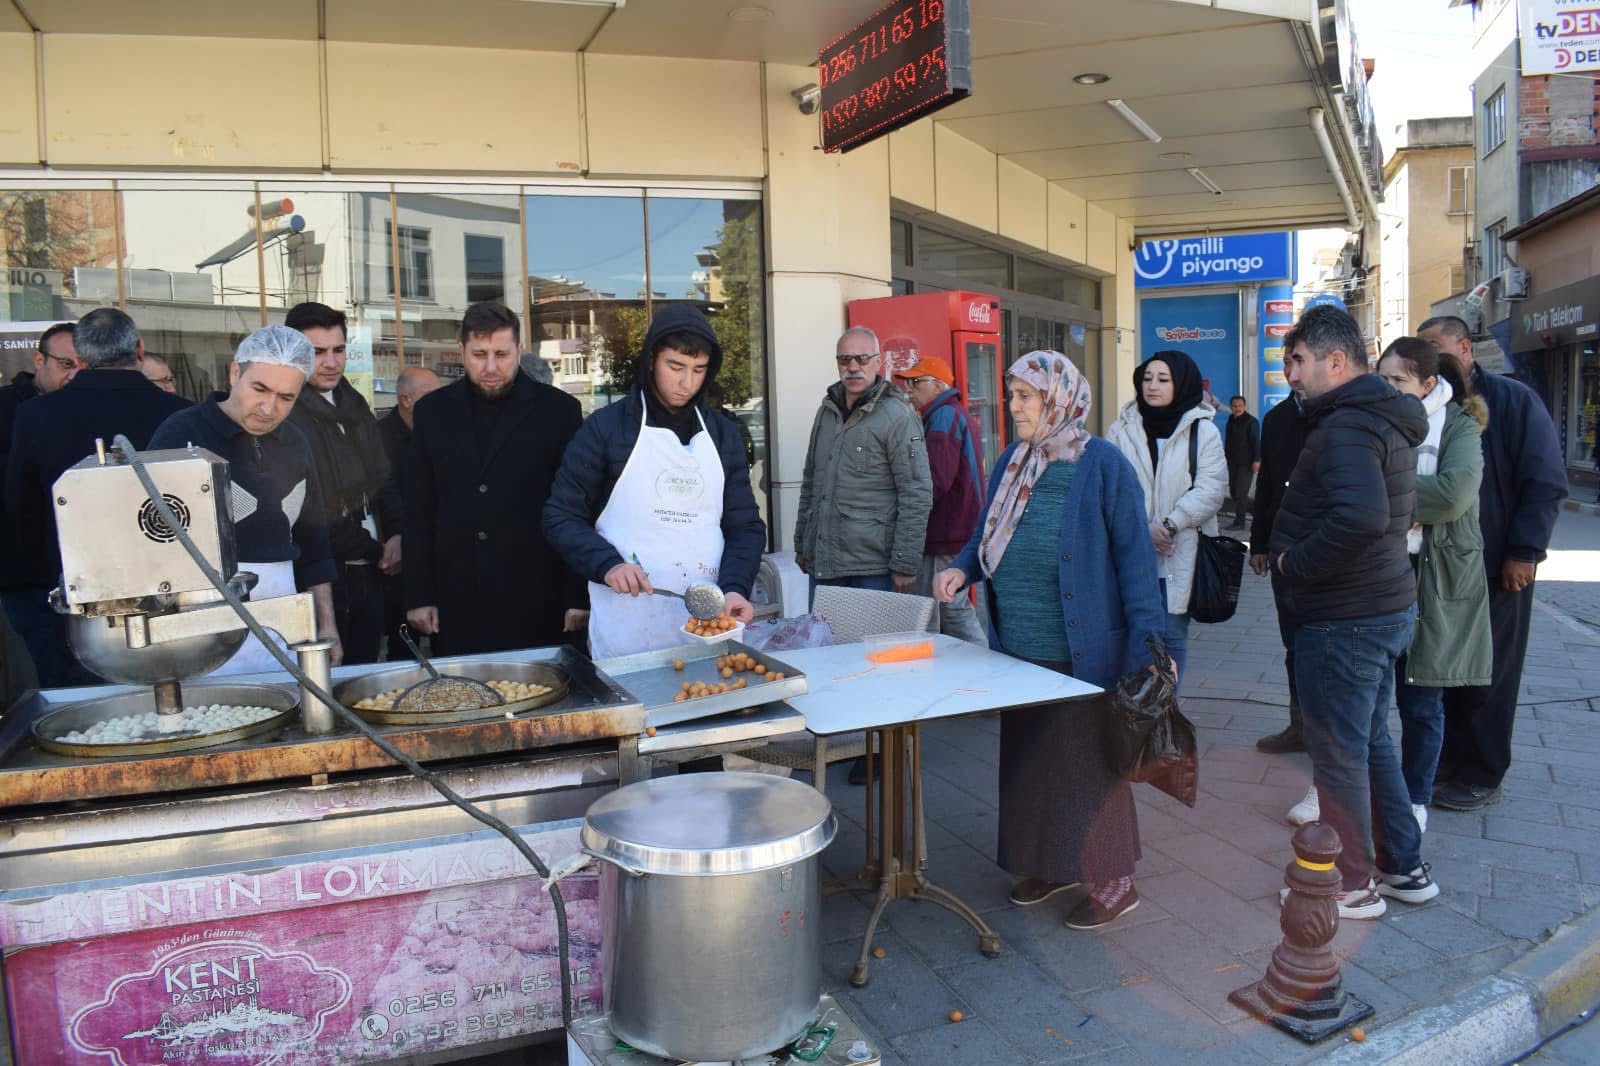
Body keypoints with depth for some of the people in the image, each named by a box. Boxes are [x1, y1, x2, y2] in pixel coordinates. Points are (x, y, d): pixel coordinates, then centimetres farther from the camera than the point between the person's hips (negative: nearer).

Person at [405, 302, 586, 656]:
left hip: (538, 603, -2)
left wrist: (578, 598, -4)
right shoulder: (432, 411, 7)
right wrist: (418, 596, 4)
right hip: (457, 604, 2)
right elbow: (419, 509, 9)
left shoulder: (559, 410, -1)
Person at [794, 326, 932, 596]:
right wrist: (801, 544, 18)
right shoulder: (827, 411, 13)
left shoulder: (897, 416, -8)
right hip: (821, 563, 6)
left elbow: (917, 495, -12)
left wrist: (905, 565, -14)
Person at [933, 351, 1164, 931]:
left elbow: (1134, 555, -12)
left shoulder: (1102, 465, -11)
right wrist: (962, 567, -2)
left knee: (1089, 762, 4)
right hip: (1018, 651, 7)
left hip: (1083, 652, -6)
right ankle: (1049, 864, 33)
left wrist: (1148, 640, -17)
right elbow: (988, 535, 18)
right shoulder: (1009, 465, 8)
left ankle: (1113, 882, 21)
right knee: (1028, 758, 15)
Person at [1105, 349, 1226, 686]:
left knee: (1173, 637, 6)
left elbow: (1210, 491, -6)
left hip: (1179, 560, -1)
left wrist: (1169, 525, -17)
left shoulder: (1202, 431, 2)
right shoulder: (1121, 430, 6)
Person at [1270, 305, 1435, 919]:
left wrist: (1295, 561, -22)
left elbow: (1360, 517, -38)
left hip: (1344, 620, -10)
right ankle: (1404, 867, 33)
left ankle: (1352, 885, 18)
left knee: (1338, 753, 4)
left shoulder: (1345, 428, -21)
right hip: (1386, 607, 10)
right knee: (1371, 741, 21)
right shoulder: (1388, 422, 13)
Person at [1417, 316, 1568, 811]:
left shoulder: (1514, 401, -7)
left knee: (1486, 676, 5)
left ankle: (1481, 777, 17)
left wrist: (1524, 552, -16)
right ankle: (1446, 759, 27)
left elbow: (1546, 482, -11)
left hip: (1497, 567, -5)